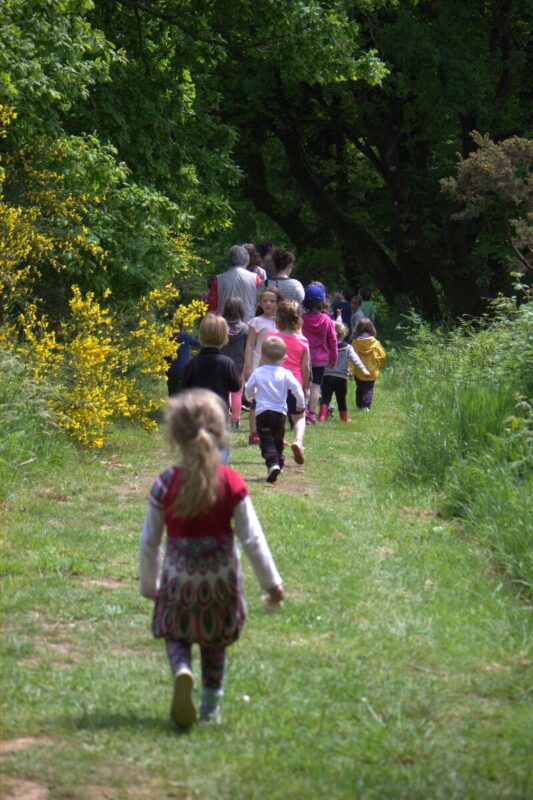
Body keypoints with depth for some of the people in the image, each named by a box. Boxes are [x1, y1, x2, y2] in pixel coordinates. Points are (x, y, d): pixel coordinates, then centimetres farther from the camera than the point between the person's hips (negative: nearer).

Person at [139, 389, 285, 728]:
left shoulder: (166, 484, -10)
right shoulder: (231, 483, -11)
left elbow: (149, 541, -2)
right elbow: (252, 538, -8)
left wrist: (149, 584, 12)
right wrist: (271, 582, 2)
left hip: (179, 577, -1)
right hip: (220, 578, 1)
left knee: (176, 636, 12)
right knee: (215, 644, 18)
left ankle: (182, 672, -21)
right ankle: (210, 708, 23)